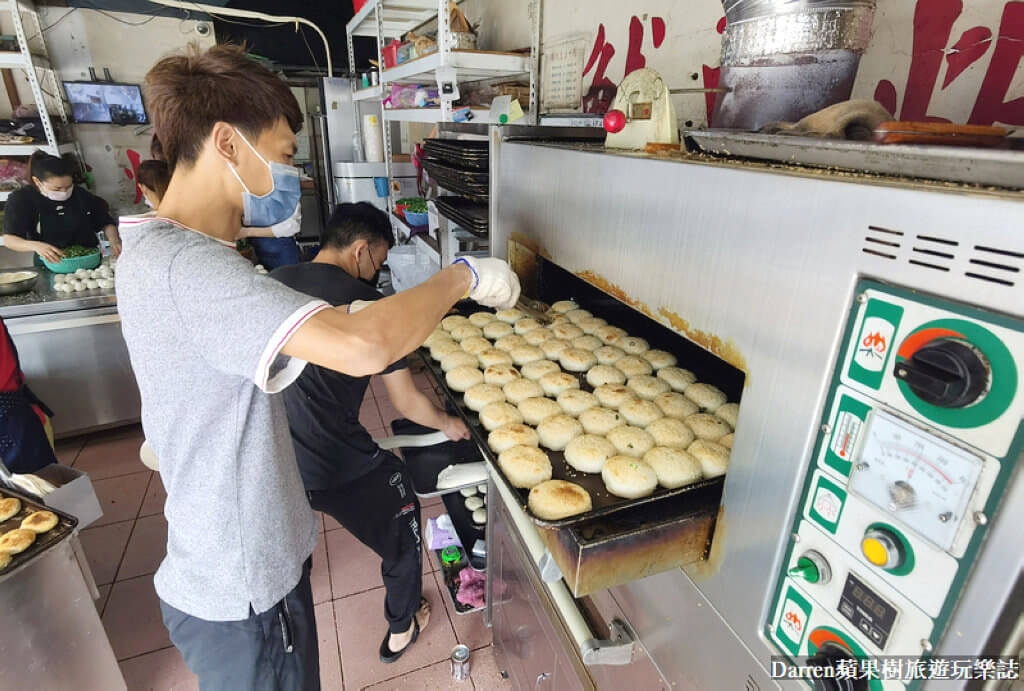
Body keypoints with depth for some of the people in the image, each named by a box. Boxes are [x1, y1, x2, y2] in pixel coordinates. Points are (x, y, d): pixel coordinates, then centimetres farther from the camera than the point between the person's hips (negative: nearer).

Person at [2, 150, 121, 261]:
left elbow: (106, 223, 12)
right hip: (51, 265, 0)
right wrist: (36, 246, -31)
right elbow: (8, 239, -8)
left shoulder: (82, 195, 3)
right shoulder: (21, 199, -3)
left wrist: (114, 242, -11)